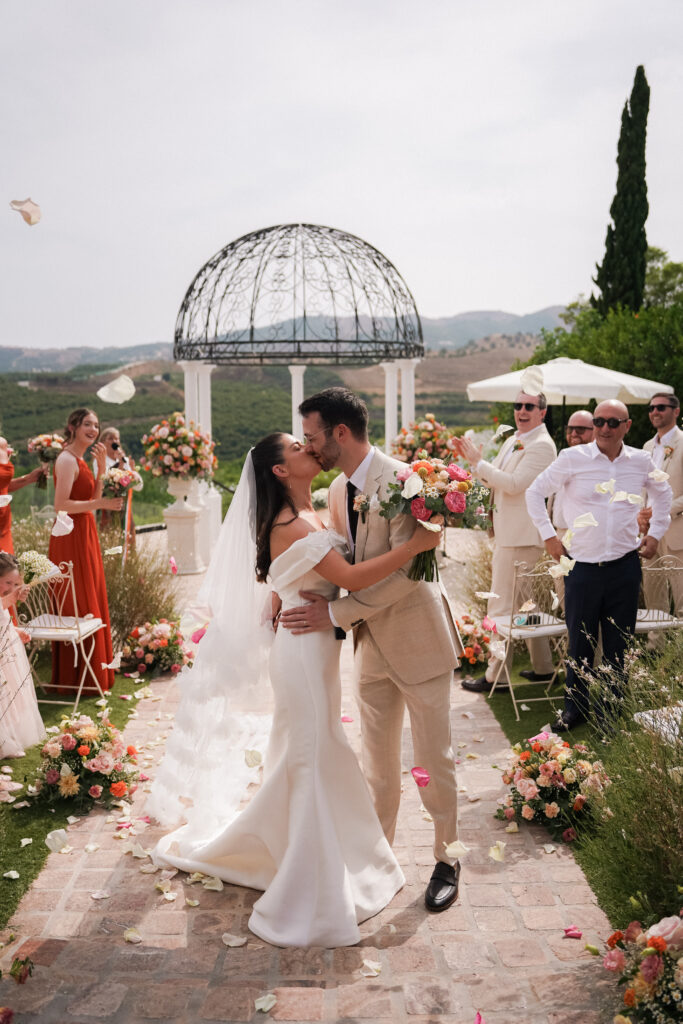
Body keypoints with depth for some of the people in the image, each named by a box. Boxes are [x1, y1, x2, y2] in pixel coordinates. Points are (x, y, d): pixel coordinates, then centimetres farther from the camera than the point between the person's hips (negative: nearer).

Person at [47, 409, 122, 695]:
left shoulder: (79, 460, 15)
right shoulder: (67, 459, -14)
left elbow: (92, 499, 13)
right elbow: (61, 505, -22)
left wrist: (101, 467, 5)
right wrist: (101, 504, -23)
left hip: (84, 537, 10)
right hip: (72, 539, -10)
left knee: (91, 603, 15)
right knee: (78, 607, -3)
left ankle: (92, 672, 25)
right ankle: (77, 679, 7)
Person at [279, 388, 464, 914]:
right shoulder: (339, 490, 5)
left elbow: (405, 571, -27)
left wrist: (335, 613, -26)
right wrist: (317, 590, -8)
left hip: (417, 639, -7)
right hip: (372, 644, 7)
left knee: (434, 759, 7)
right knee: (378, 762, 17)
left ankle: (446, 860, 26)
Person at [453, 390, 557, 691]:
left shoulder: (541, 445, -14)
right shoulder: (513, 440, 16)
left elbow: (514, 483, -23)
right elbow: (493, 479, 18)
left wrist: (478, 462, -17)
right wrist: (473, 459, 2)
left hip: (521, 538, -10)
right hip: (507, 534, 10)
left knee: (502, 607, -5)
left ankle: (495, 676, 2)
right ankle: (543, 668, 30)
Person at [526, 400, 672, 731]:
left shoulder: (640, 462, 3)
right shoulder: (572, 458, -5)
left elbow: (663, 493, 23)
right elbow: (535, 492, 5)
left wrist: (655, 533, 14)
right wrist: (548, 535, 1)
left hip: (625, 566, 2)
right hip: (582, 565, -2)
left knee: (618, 644, 8)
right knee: (580, 642, 7)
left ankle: (608, 711, 23)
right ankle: (575, 707, 25)